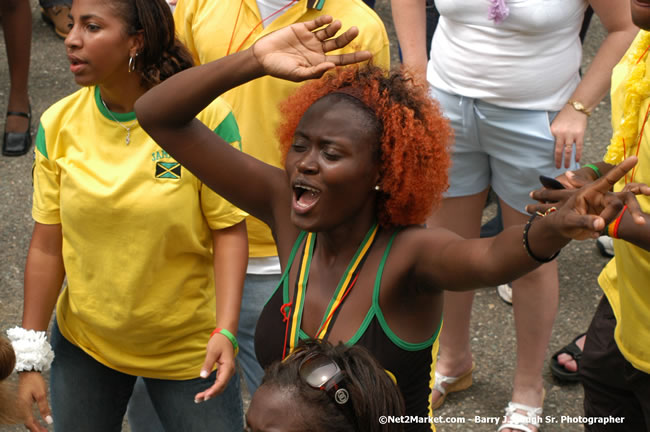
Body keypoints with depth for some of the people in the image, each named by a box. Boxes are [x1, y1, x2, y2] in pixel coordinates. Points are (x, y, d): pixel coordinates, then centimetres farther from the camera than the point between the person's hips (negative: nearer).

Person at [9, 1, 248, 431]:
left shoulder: (205, 116, -17)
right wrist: (32, 359, -2)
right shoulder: (58, 124, -7)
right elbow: (47, 245, -3)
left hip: (188, 347, -3)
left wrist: (225, 332, -23)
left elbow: (229, 230, -13)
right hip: (84, 342, 3)